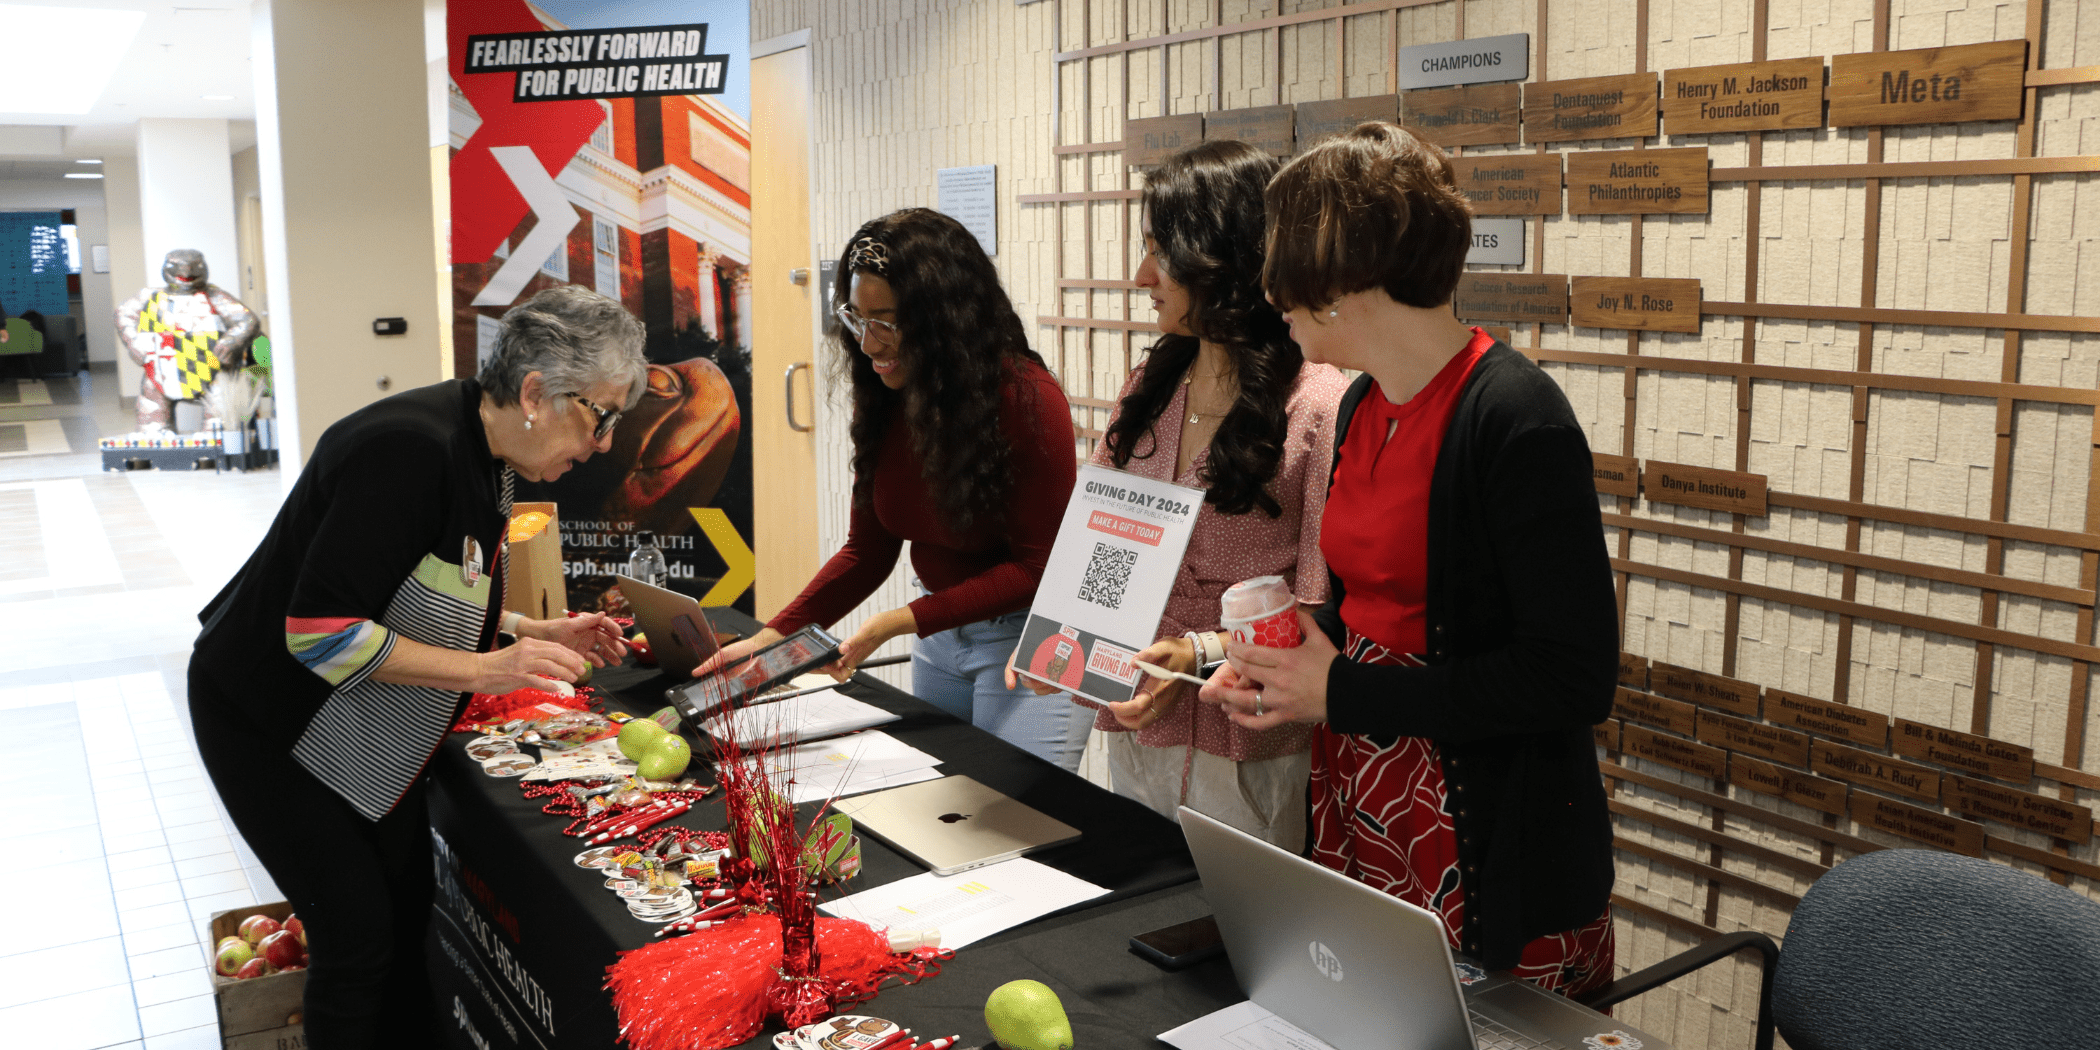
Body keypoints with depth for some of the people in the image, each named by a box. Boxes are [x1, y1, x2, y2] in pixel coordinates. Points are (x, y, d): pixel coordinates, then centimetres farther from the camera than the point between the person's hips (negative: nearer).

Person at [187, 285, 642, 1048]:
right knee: (357, 932, -4)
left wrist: (534, 634, -2)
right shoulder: (411, 449, -30)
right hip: (268, 721, -8)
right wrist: (485, 669, -30)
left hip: (368, 737, 9)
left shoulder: (481, 455, -2)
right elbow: (320, 629, -31)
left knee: (410, 910, 11)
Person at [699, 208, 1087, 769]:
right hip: (939, 636, 6)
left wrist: (901, 621, -23)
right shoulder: (885, 400, -2)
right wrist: (774, 636, -8)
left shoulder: (1027, 398, -20)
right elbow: (867, 550, 3)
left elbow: (1036, 567, -17)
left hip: (1029, 642, -6)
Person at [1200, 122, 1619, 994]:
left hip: (1488, 851, -7)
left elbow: (1575, 678, -22)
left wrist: (1341, 693, -18)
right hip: (1356, 820, 8)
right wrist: (1277, 668, 0)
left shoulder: (1515, 418, -18)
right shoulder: (1363, 405, 7)